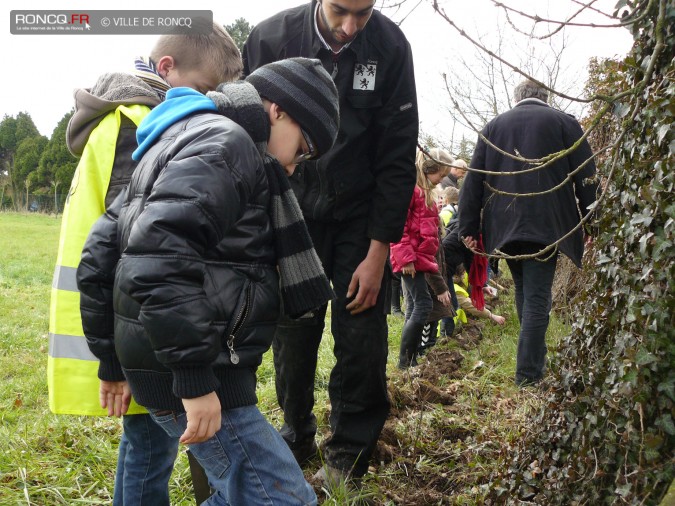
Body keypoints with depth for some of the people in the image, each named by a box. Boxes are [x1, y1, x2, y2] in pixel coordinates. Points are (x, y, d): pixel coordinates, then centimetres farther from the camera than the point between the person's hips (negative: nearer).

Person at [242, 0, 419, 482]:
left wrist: (378, 251, -11)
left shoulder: (390, 46, -12)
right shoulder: (270, 39, -14)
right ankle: (297, 438, 27)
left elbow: (398, 158, -9)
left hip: (360, 217, 0)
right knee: (293, 335, 5)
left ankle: (347, 457, 15)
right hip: (292, 215, 0)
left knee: (361, 341, -2)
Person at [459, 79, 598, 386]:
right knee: (537, 297, -3)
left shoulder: (493, 127, 12)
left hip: (503, 227, 3)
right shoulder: (564, 123, 5)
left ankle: (533, 360, 23)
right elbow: (586, 179, 1)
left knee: (524, 292, 17)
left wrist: (468, 228, 9)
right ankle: (528, 374, -7)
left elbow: (473, 181, 8)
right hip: (545, 225, -3)